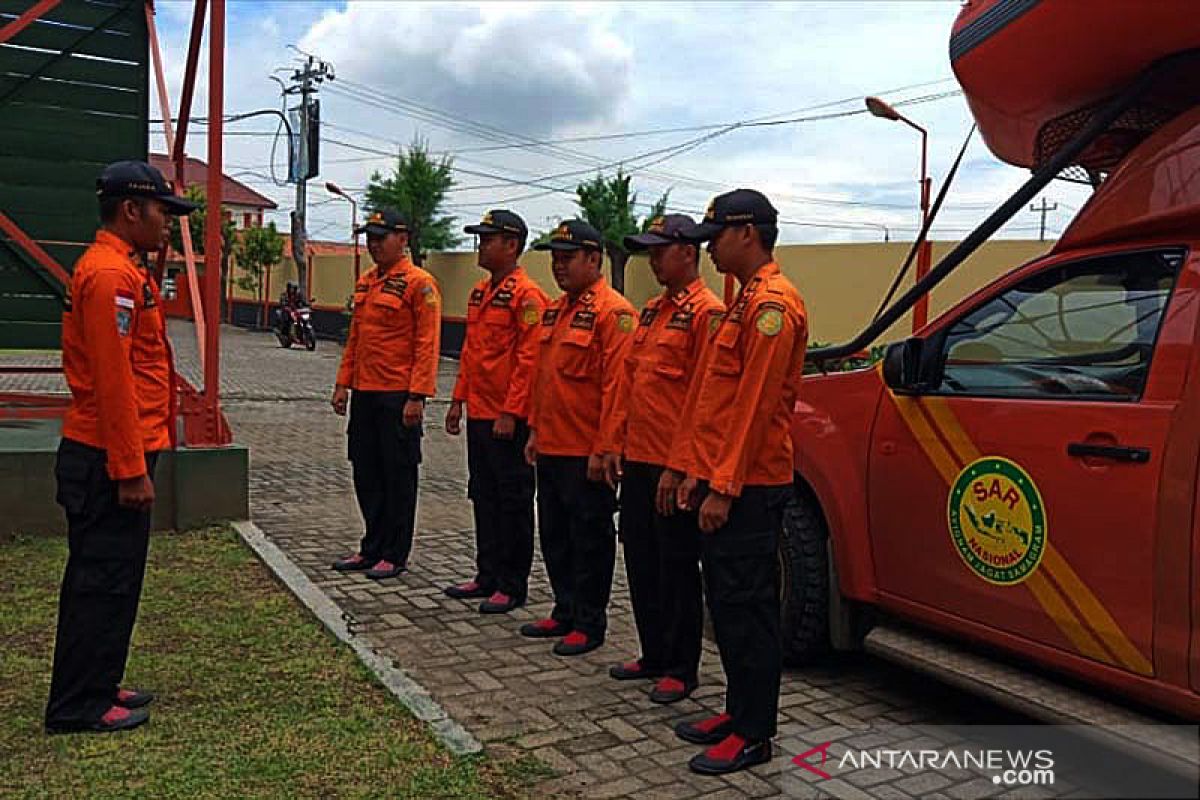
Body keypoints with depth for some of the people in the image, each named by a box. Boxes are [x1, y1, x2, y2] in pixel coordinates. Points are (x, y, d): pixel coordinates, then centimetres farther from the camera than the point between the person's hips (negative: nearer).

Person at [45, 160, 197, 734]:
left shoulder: (121, 269, 16)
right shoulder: (111, 274, -17)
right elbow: (112, 380, -22)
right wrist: (132, 470, -21)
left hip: (112, 455, 10)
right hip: (111, 459, -10)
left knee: (111, 576, 17)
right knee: (102, 580, -1)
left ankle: (98, 686, 28)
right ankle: (78, 706, 11)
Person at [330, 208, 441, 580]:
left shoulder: (419, 283, -10)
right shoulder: (364, 283, 15)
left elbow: (427, 345, -15)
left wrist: (417, 396, -19)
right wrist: (344, 383, 14)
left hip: (398, 397, -8)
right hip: (364, 395, 8)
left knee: (398, 475, 2)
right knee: (366, 474, 13)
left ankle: (395, 556, 12)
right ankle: (372, 548, 25)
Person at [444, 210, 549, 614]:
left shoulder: (527, 295, -13)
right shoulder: (479, 293, 14)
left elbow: (529, 360, -18)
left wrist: (511, 413, -20)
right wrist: (459, 400, 16)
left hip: (509, 419, -9)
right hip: (478, 415, 9)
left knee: (513, 502, 2)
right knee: (483, 497, 15)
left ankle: (512, 586, 12)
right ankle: (488, 575, 27)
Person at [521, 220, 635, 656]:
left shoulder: (613, 312, -14)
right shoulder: (555, 311, 15)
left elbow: (617, 386, -19)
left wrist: (604, 450, -20)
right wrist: (536, 430, 17)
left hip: (587, 454, -9)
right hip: (551, 448, 9)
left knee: (590, 540, 3)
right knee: (555, 535, 17)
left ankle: (589, 625, 15)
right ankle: (565, 612, 31)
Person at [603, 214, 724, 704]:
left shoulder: (707, 312, -11)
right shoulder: (651, 311, 16)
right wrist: (617, 443, 15)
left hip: (675, 465, -8)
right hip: (638, 461, 9)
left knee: (678, 567, 3)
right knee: (641, 561, 15)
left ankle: (682, 670, 16)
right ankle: (654, 655, 30)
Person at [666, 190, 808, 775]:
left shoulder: (773, 304, -14)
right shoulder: (745, 302, 19)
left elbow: (755, 404, -20)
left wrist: (723, 486, -21)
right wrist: (692, 468, 18)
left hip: (748, 489, -10)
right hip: (720, 481, 10)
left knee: (747, 609, -1)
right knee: (725, 603, 16)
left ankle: (753, 736, 11)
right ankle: (739, 711, 29)